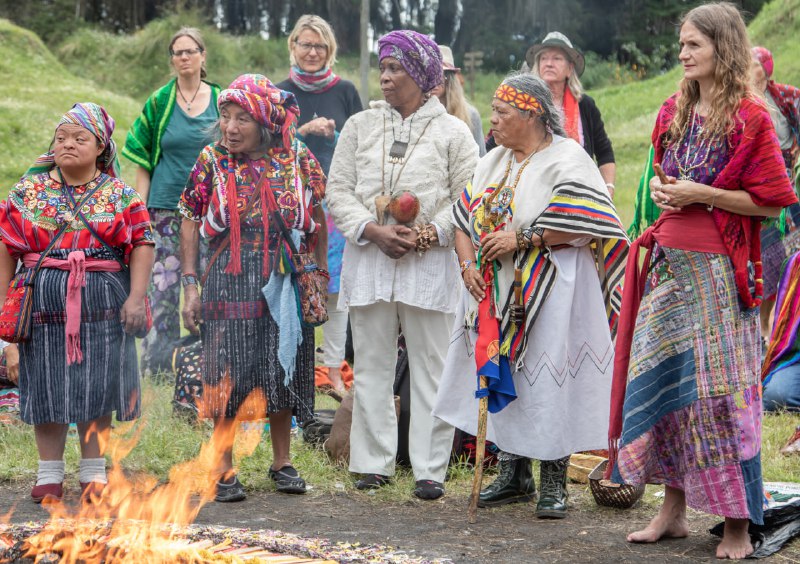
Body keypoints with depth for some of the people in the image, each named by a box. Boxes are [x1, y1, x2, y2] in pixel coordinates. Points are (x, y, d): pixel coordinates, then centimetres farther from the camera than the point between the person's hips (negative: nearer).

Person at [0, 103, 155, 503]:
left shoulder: (120, 194, 4)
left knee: (97, 385, 2)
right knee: (48, 384, 3)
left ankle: (94, 472, 15)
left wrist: (136, 297, -8)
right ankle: (49, 473, 14)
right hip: (44, 301, 1)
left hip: (102, 303, 0)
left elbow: (142, 244, 1)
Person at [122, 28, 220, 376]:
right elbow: (143, 164, 4)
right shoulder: (159, 103, 3)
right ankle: (154, 367, 3)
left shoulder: (220, 100, 5)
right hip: (166, 205, -1)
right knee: (163, 286, -3)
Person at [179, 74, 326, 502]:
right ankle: (224, 468, 11)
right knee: (228, 370, 0)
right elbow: (191, 221, 1)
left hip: (286, 281, 1)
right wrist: (190, 285, -4)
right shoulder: (213, 160, -2)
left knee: (283, 368, 9)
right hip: (228, 280, -1)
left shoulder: (297, 158, 0)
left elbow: (317, 217, 8)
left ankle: (282, 462, 24)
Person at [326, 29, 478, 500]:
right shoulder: (360, 126, 10)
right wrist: (374, 231, -9)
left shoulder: (452, 131, 3)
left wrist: (427, 235, -14)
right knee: (372, 365, 6)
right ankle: (375, 463, 15)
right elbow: (339, 190, 6)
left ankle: (430, 469, 6)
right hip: (369, 259, 3)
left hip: (430, 263, -2)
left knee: (430, 367, 0)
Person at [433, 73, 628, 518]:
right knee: (503, 379, 10)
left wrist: (522, 239, -18)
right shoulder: (495, 161, 15)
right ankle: (514, 476, 21)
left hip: (548, 295, -7)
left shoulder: (566, 160, -9)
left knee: (549, 384, -6)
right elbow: (466, 218, 18)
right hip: (497, 292, 7)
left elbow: (584, 223, -20)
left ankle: (554, 483, 4)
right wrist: (468, 264, 1)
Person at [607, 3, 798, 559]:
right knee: (662, 378, 6)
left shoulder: (750, 117, -8)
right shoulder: (674, 112, 12)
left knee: (721, 387, -4)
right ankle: (674, 508, 17)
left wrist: (701, 195, -15)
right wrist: (662, 192, 5)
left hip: (718, 267, -7)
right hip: (668, 261, 7)